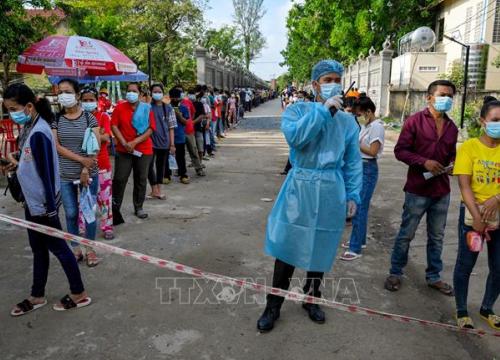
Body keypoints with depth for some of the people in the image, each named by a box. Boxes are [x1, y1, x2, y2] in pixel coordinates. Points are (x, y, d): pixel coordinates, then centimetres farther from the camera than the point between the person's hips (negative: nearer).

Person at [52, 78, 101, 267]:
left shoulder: (89, 118, -3)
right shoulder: (56, 119, 1)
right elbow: (56, 146, -7)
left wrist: (86, 170, -14)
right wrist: (81, 159, -17)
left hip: (89, 174, -2)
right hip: (64, 176, 2)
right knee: (71, 214, 9)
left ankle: (90, 249, 20)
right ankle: (76, 249, 23)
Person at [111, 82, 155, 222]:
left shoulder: (147, 109, 1)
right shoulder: (120, 108, 2)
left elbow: (151, 128, -5)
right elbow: (114, 126, -2)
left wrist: (135, 142, -15)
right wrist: (124, 143, -14)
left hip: (144, 150, 1)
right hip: (123, 150, -1)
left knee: (141, 179, 8)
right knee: (119, 179, -4)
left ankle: (138, 207, 21)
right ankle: (115, 207, 8)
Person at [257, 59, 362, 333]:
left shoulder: (347, 121, 7)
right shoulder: (297, 110, -1)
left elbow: (353, 163, 10)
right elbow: (295, 137, -23)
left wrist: (353, 195, 5)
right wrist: (323, 110, -19)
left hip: (331, 191, 3)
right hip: (300, 188, -3)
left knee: (321, 249, 14)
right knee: (288, 247, 3)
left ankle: (311, 299, 35)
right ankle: (273, 305, 18)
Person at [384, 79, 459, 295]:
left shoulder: (452, 127, 10)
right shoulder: (415, 121, -7)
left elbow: (451, 155, 18)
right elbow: (400, 150, -10)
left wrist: (452, 165, -4)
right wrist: (424, 162, -21)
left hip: (442, 191, 5)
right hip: (418, 190, -5)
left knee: (436, 237, 14)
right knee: (406, 234, 6)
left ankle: (433, 276, 29)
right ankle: (395, 273, 22)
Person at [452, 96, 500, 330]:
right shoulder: (469, 147, -6)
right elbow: (464, 185, -11)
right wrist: (477, 218, -16)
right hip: (472, 215, -3)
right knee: (465, 264, 6)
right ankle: (462, 312, 23)